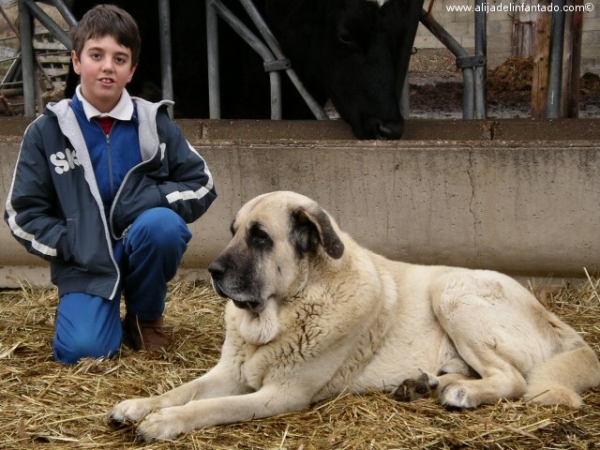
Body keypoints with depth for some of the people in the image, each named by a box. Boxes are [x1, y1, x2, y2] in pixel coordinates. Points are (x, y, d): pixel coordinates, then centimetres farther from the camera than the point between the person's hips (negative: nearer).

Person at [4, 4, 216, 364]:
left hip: (144, 248, 1)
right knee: (81, 351, -24)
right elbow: (23, 213, 0)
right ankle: (105, 310, 15)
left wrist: (146, 203, -17)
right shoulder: (46, 131, -4)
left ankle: (146, 318, -4)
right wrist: (74, 247, -14)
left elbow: (202, 186, -1)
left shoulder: (156, 123, -2)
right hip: (85, 262, -1)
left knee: (162, 223, -33)